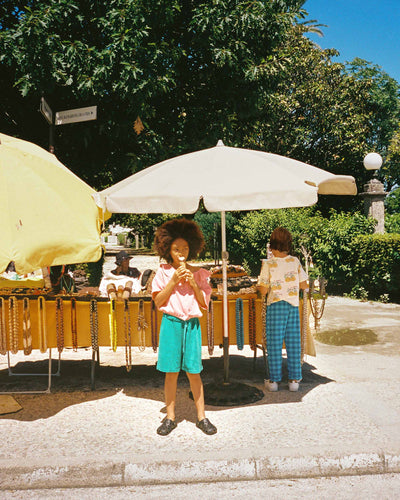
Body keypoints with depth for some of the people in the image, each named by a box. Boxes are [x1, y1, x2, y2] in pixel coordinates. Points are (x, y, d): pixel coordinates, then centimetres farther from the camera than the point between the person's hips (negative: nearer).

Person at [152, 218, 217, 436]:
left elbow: (204, 304, 4)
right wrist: (173, 281, -11)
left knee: (193, 372, 4)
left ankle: (201, 416, 17)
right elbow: (158, 302, -2)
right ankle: (170, 417, 18)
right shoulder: (163, 271, 2)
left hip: (192, 324, 1)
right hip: (171, 322, -1)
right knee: (171, 372, 5)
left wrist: (193, 284, -10)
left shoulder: (198, 273, 6)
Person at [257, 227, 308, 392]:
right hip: (293, 306, 3)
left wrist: (259, 285, 11)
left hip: (275, 306, -3)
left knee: (274, 344, 6)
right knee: (293, 343, 9)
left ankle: (274, 380, 12)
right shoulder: (295, 261, 0)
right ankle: (294, 380, 15)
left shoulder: (268, 264, -9)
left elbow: (264, 290, -10)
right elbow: (304, 285, 5)